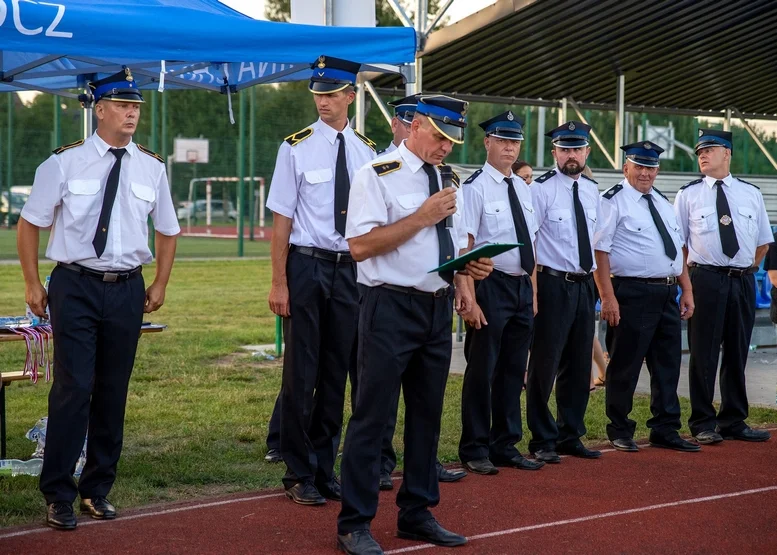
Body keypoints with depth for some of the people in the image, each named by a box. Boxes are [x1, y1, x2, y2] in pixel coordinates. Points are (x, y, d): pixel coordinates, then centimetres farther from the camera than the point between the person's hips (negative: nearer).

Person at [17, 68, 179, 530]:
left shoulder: (152, 167, 6)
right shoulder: (65, 162, -3)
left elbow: (168, 230, 18)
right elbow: (31, 223, 4)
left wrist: (160, 285, 11)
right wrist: (33, 284, 1)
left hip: (127, 291, 3)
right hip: (75, 287, -3)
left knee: (113, 393, 8)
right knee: (73, 389, -7)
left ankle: (98, 489, 22)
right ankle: (59, 496, 4)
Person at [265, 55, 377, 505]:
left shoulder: (367, 152, 6)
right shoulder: (297, 147, -5)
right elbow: (282, 220, -6)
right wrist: (279, 283, -10)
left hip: (352, 269, 4)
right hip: (307, 265, -3)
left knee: (337, 372, 10)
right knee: (301, 372, 3)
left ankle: (325, 469, 23)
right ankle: (300, 475, 14)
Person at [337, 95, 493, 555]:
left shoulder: (446, 180, 14)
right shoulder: (378, 175, -9)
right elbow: (360, 245, -18)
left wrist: (470, 267, -1)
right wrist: (422, 217, -18)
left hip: (439, 308, 8)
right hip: (392, 308, -7)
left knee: (427, 413, 14)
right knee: (373, 415, -3)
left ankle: (417, 513, 25)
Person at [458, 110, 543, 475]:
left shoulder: (523, 188, 13)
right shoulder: (476, 188, -9)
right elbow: (465, 246, -14)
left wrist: (533, 291, 15)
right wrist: (469, 299, -19)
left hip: (522, 286, 7)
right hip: (491, 285, -7)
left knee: (513, 370, 12)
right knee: (482, 369, 0)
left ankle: (506, 446, 22)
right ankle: (475, 450, 10)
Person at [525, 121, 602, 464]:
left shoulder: (592, 191, 11)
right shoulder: (542, 189, -9)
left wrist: (598, 284, 18)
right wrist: (531, 289, -15)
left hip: (584, 285, 6)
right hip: (552, 284, -6)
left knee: (579, 366, 12)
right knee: (545, 364, 0)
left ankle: (571, 436, 24)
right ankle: (543, 440, 11)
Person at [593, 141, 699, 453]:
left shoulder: (663, 203, 17)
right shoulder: (613, 202, -6)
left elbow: (677, 251, 21)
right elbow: (599, 251, -13)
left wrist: (686, 290, 13)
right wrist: (608, 298, -19)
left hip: (667, 296, 8)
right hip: (632, 295, -7)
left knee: (668, 365, 11)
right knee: (625, 367, 0)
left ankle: (665, 431, 20)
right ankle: (620, 432, 13)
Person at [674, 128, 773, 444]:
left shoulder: (751, 194, 9)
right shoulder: (688, 195, 2)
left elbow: (763, 242, 16)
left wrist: (748, 269, 9)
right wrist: (690, 276, 0)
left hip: (743, 281, 3)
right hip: (706, 281, -3)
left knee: (737, 353, 9)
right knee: (704, 353, -1)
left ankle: (734, 422, 19)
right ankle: (703, 425, 7)